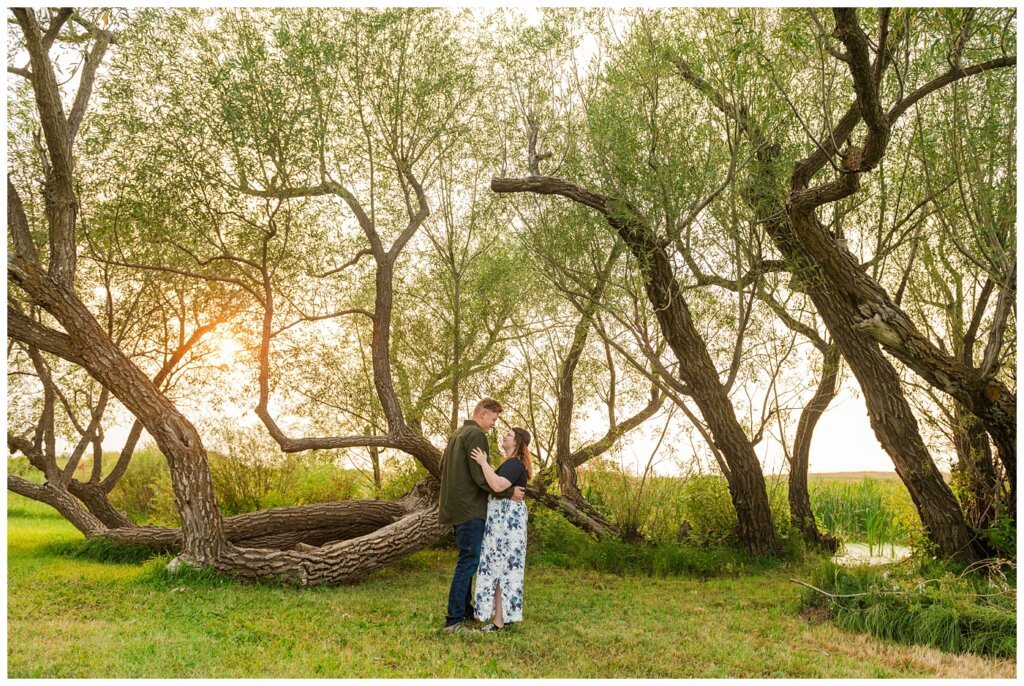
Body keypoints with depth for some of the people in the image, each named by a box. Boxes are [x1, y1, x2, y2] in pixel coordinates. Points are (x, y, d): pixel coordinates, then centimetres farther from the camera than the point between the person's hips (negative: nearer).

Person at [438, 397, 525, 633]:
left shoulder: (457, 433, 17)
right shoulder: (476, 435, -13)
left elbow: (443, 465, 26)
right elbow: (481, 478, -20)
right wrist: (510, 492, -14)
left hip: (456, 507, 10)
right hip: (470, 509, -10)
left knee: (468, 560, 18)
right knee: (469, 561, -7)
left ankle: (465, 609, 26)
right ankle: (454, 620, -7)